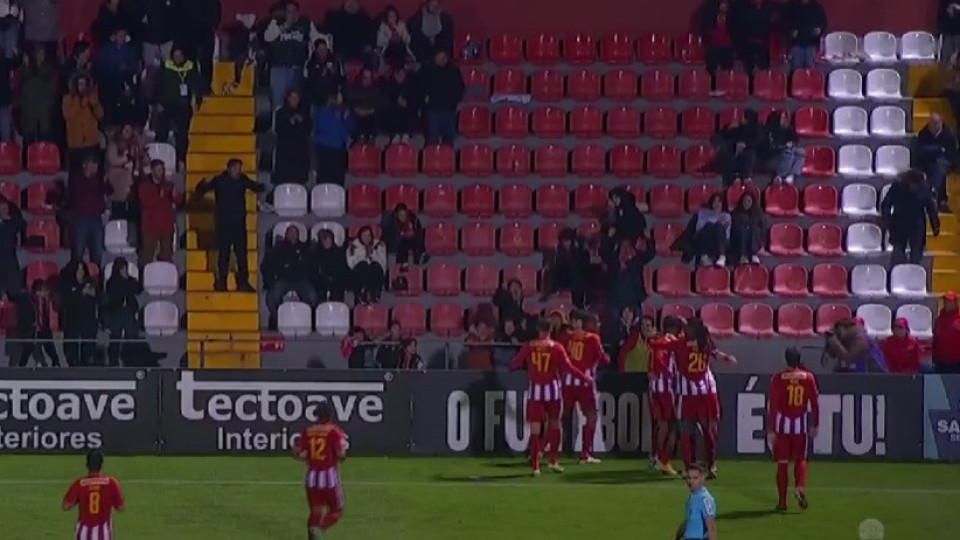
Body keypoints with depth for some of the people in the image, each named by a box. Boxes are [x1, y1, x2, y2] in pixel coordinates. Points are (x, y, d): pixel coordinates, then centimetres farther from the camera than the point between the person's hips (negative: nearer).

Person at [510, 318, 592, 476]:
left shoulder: (528, 347, -1)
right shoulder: (556, 348, -5)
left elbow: (514, 365, 4)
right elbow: (567, 367, -10)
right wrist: (585, 377, 0)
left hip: (534, 391, 0)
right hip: (552, 389, 0)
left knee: (535, 430, 0)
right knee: (555, 424, 19)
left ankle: (535, 466, -6)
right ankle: (554, 461, 14)